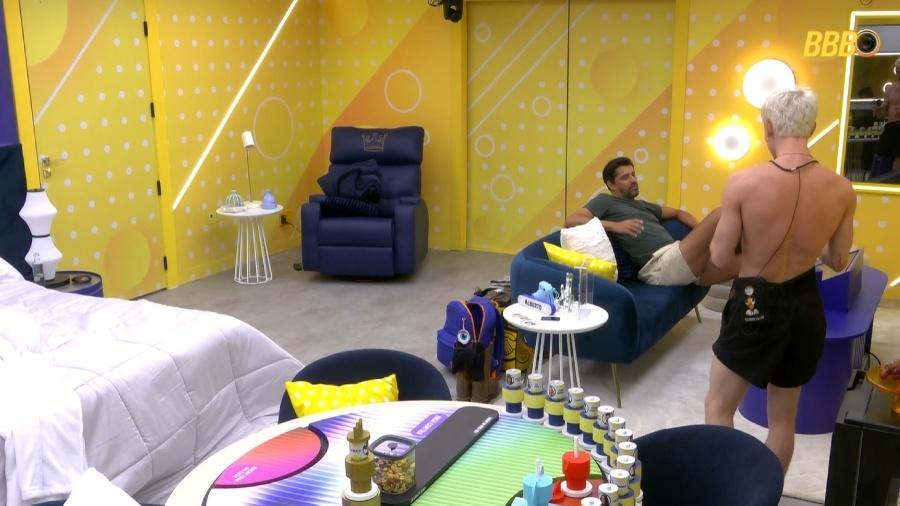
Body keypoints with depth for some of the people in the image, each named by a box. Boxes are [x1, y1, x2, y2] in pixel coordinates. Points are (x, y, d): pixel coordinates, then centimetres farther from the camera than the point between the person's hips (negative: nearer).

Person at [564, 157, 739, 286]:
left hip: (679, 260, 8)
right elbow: (570, 221, -5)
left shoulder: (643, 205, 32)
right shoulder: (605, 201, 10)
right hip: (660, 266, -8)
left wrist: (702, 231, 21)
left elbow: (678, 213, 44)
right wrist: (614, 225, -15)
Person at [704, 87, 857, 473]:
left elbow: (719, 258, -11)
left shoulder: (743, 183, -19)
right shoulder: (841, 190, -8)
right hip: (806, 305, 4)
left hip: (756, 305, -4)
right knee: (783, 417, 20)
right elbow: (838, 262, 4)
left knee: (718, 405, 16)